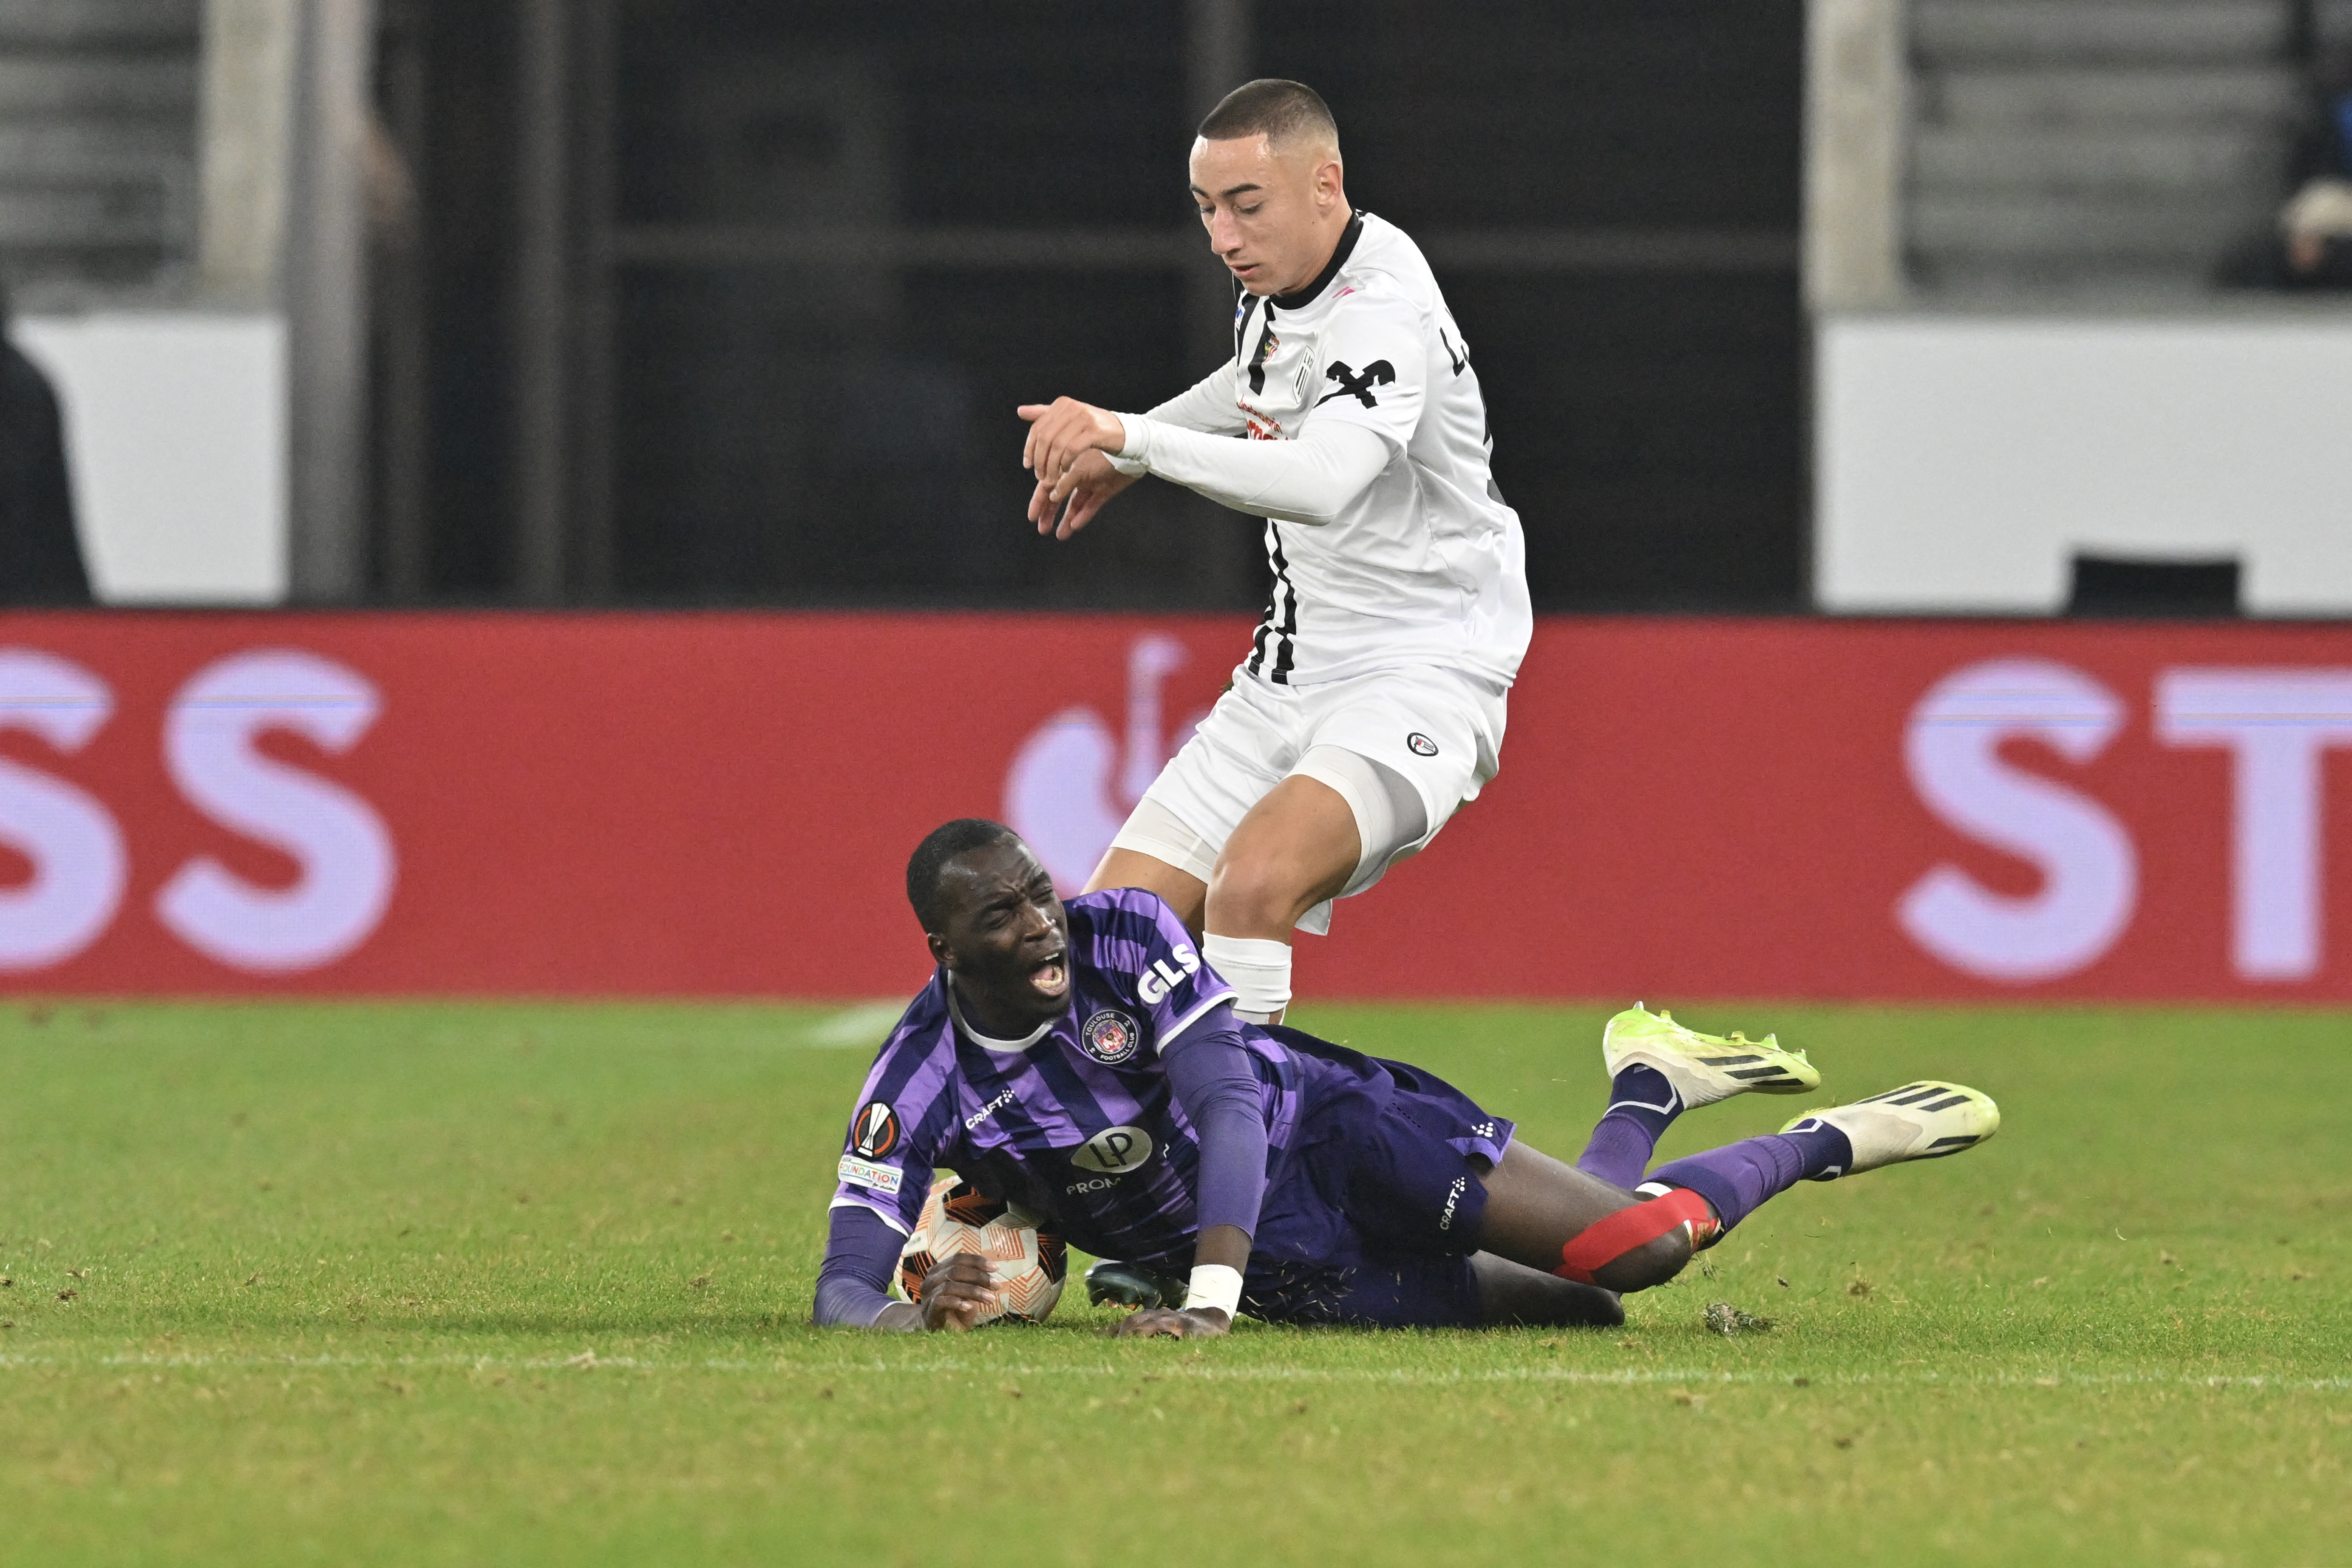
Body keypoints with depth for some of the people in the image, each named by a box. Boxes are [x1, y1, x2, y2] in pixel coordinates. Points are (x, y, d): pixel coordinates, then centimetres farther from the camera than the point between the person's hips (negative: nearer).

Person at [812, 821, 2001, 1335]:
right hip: (1289, 1271, 2)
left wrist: (1208, 1301, -39)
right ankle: (1642, 1098, 31)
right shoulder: (921, 1089, -16)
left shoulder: (1126, 936, -18)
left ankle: (1822, 1144, 16)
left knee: (1636, 1242, -17)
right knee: (1583, 1306, 1)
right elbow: (842, 1290, -18)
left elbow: (1228, 1105, -26)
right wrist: (919, 1315, -43)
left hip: (1321, 1125, -1)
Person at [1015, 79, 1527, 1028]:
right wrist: (1123, 456, 29)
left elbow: (1325, 482, -42)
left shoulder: (1383, 307, -22)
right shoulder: (1271, 284, 5)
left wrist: (1134, 439, -46)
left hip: (1420, 674, -9)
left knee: (1253, 884, -33)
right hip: (1288, 680, 9)